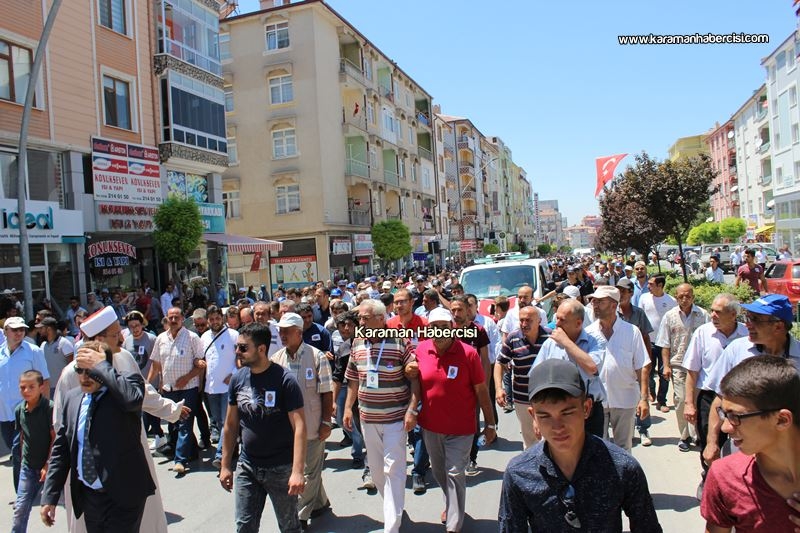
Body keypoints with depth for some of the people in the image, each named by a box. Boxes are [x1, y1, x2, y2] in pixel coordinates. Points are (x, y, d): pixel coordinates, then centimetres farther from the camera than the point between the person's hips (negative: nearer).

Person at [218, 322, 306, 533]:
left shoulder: (284, 379, -16)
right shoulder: (238, 379, 0)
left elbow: (299, 426, -20)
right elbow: (231, 424, 9)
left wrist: (297, 471, -26)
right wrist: (225, 465, 9)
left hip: (281, 468, -4)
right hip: (247, 466, 4)